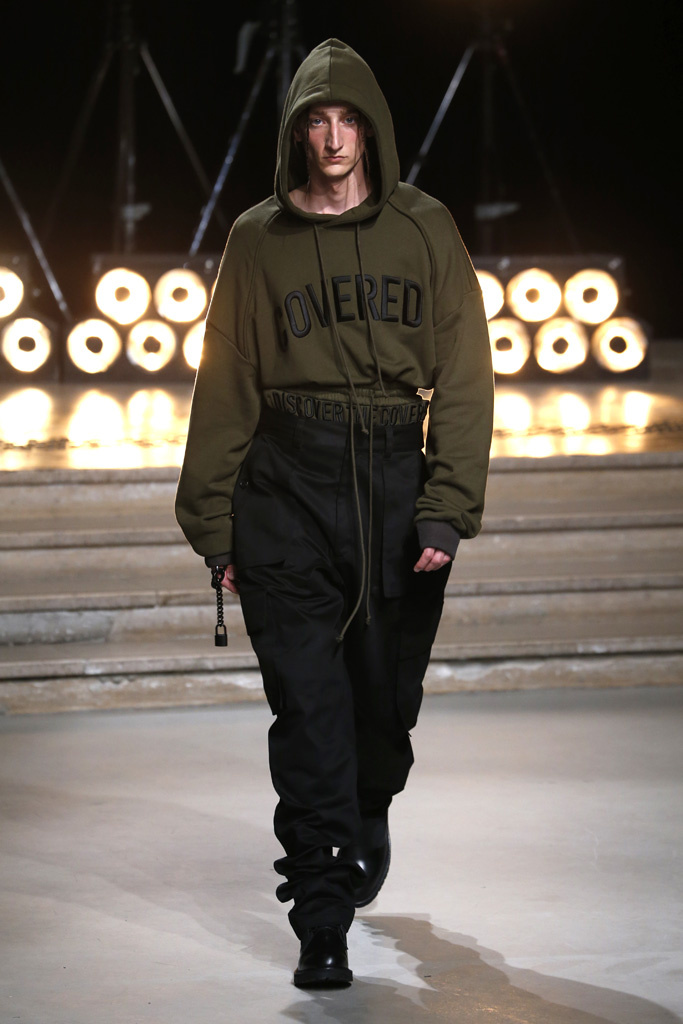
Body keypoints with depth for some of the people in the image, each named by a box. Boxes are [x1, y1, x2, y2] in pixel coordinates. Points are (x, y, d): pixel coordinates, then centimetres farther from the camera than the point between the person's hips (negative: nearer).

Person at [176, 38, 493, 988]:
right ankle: (322, 925, -5)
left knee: (387, 693, 9)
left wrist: (446, 509, -9)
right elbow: (224, 387, 7)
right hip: (287, 491, -1)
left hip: (397, 482, 1)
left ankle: (366, 826, 42)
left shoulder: (425, 231, 4)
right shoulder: (258, 240, 6)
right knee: (308, 705, -7)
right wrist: (216, 524, 3)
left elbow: (464, 377, 0)